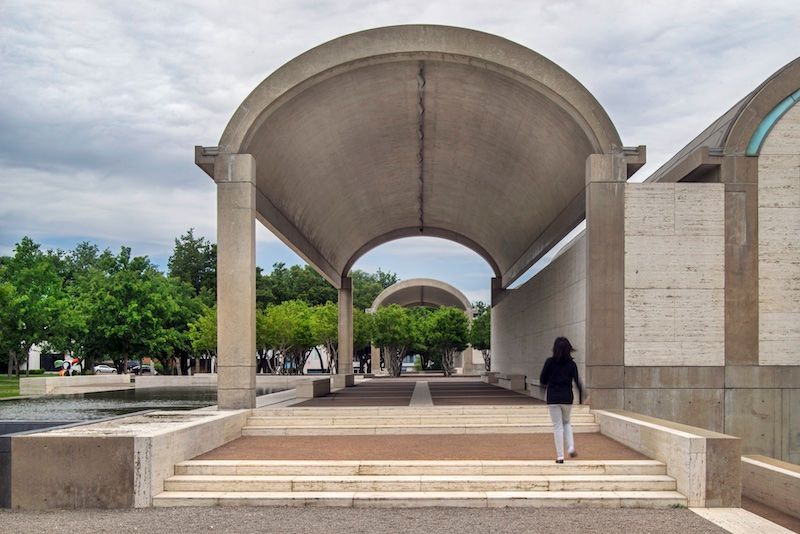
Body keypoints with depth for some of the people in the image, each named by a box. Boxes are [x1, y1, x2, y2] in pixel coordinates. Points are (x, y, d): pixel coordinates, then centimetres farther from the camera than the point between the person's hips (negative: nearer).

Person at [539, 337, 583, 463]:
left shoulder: (550, 362, -5)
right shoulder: (571, 364, -2)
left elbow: (542, 380, -2)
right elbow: (577, 382, -4)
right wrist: (581, 398, 5)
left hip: (553, 398, -2)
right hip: (567, 398, 2)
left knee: (557, 426, 4)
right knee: (566, 422, 23)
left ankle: (560, 456, 1)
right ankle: (571, 447, 3)